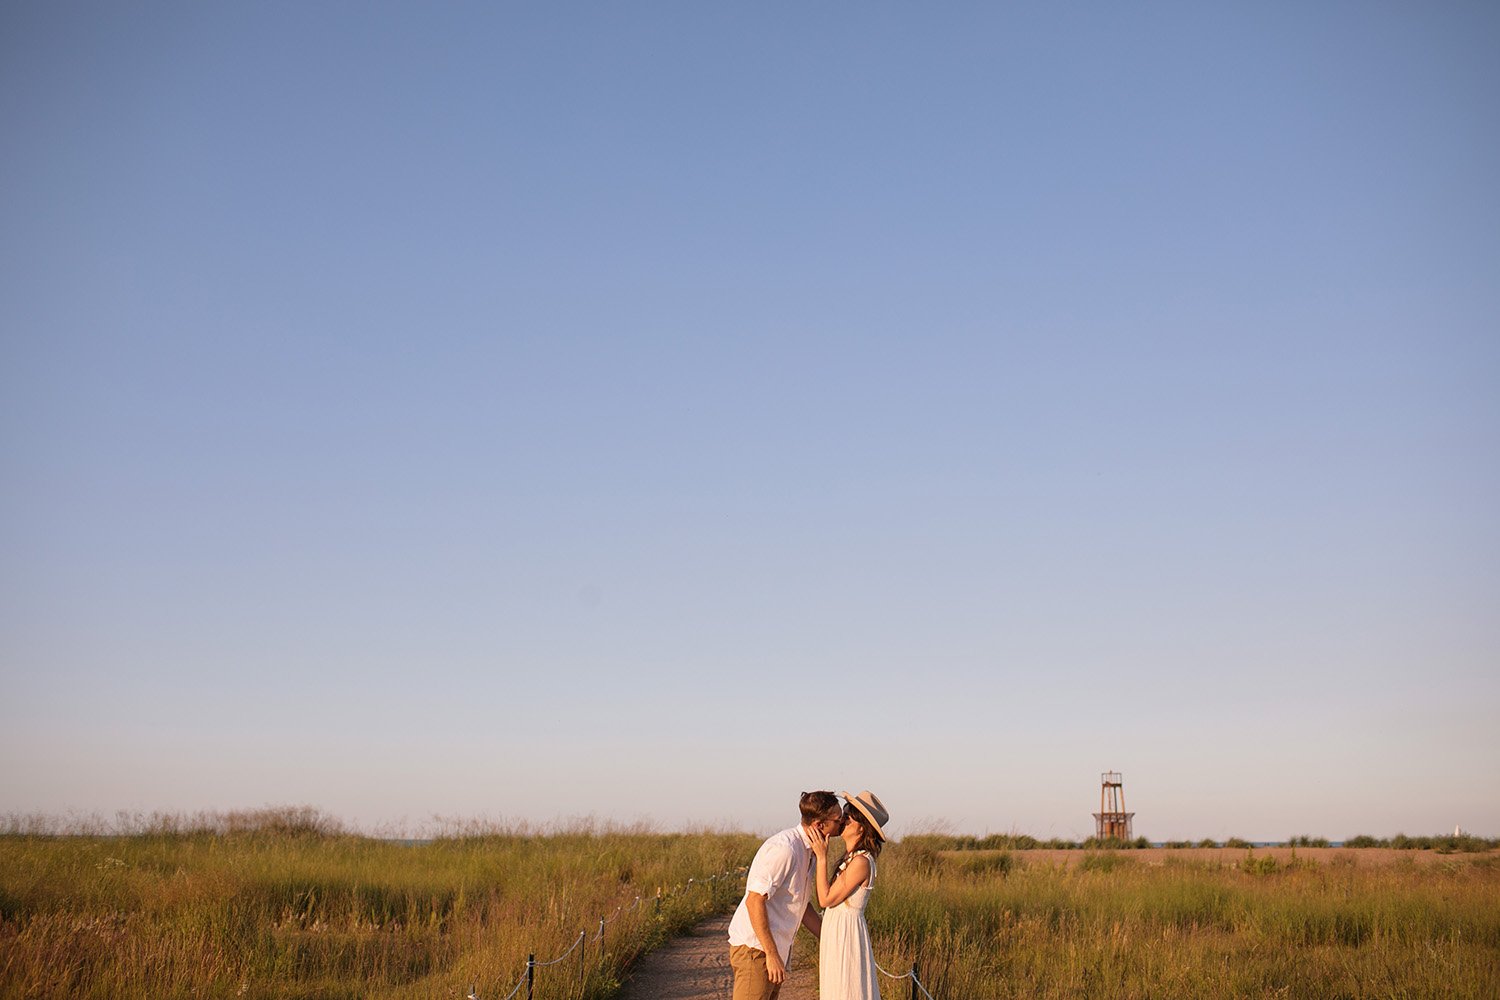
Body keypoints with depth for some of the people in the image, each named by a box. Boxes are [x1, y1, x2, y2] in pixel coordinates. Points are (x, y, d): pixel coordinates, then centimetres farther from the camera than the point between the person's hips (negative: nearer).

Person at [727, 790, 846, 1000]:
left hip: (775, 950, 10)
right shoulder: (784, 848, -19)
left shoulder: (807, 852, 12)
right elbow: (754, 901, -23)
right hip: (755, 947, -10)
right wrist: (772, 953, -23)